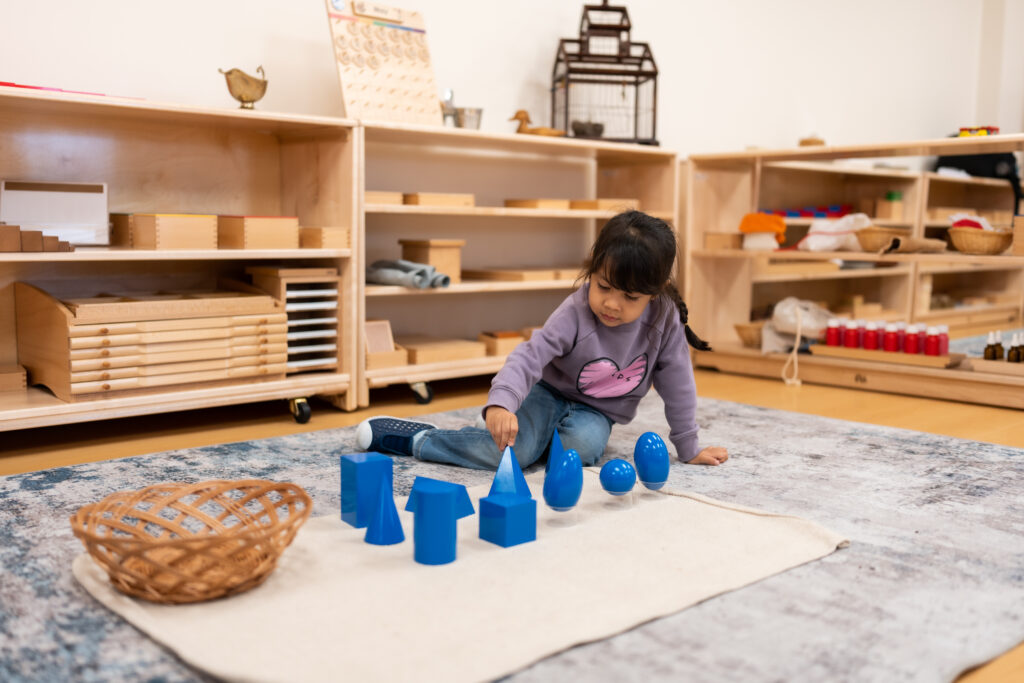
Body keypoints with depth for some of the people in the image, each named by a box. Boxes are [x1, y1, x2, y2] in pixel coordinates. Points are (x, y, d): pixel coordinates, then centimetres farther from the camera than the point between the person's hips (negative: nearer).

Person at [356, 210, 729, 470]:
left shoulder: (664, 318, -18)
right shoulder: (575, 313, -25)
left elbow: (677, 381, -8)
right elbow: (530, 356, -34)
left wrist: (688, 449, -1)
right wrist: (501, 402, -54)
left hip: (593, 411, 3)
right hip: (550, 390, -2)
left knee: (582, 445, -33)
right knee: (513, 448, -29)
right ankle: (421, 439, -11)